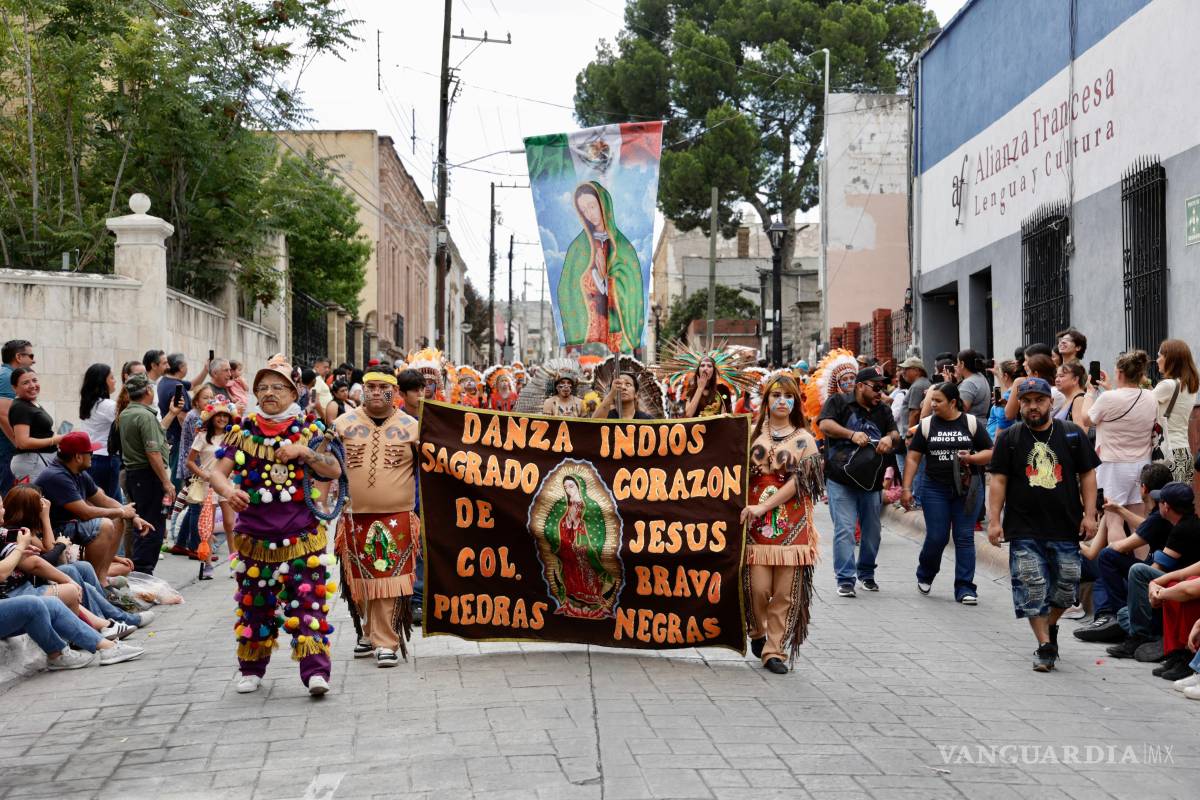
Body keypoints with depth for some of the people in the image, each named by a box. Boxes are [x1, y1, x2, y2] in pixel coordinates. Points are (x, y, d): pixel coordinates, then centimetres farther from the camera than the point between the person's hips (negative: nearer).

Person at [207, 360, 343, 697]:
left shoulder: (309, 428, 3)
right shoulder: (243, 430, 6)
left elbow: (334, 471, -5)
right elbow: (216, 471, -3)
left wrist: (303, 452, -21)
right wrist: (228, 490, -26)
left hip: (302, 538, -2)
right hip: (254, 538, 2)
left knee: (308, 603, -8)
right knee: (255, 606, 12)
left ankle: (315, 671, -9)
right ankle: (251, 669, 26)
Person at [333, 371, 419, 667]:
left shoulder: (410, 426, 4)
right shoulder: (344, 423, 6)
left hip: (396, 517, -2)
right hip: (356, 517, 2)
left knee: (389, 580, -7)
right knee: (360, 581, 10)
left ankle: (385, 642, -2)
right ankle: (371, 632, 28)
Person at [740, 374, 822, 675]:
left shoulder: (803, 439, 7)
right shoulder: (753, 434, 11)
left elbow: (798, 480, -3)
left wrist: (763, 507, -11)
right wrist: (746, 509, -6)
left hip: (791, 523, 0)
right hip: (757, 523, 0)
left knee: (786, 591, -2)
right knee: (759, 586, -6)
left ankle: (775, 650, 7)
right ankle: (758, 632, 23)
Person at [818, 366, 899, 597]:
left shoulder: (882, 411, 17)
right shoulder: (839, 402, 1)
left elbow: (895, 433, 10)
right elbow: (825, 424, -13)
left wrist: (889, 438, -14)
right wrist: (852, 434, -24)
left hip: (871, 481, 5)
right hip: (841, 480, -5)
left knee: (872, 530, 11)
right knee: (844, 530, -10)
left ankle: (867, 574, 28)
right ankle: (845, 580, -7)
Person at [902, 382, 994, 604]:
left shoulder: (971, 422, 1)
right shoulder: (927, 424, 3)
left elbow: (990, 453, 3)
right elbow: (913, 457, 4)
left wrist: (972, 458, -16)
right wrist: (906, 488, -1)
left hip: (967, 488, 0)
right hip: (935, 489, 0)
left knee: (965, 537, -1)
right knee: (936, 537, 0)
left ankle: (964, 588, 5)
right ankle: (925, 575, 28)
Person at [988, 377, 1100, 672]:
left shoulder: (1072, 434, 5)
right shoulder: (1009, 438, 4)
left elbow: (1087, 474, 7)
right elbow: (998, 480, 3)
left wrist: (1089, 514, -1)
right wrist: (994, 520, -4)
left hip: (1065, 527, 1)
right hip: (1024, 530, -1)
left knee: (1066, 586, 5)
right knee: (1032, 587, -6)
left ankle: (1050, 625, 32)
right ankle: (1045, 646, 1)